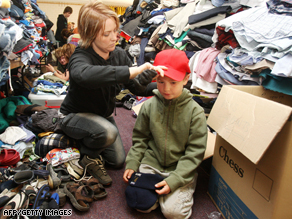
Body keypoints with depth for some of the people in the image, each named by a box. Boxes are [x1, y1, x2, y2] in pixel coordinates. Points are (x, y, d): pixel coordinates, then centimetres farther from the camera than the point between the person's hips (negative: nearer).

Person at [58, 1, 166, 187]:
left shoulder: (119, 55, -14)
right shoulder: (80, 58, -31)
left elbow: (137, 87, -9)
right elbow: (85, 74, -58)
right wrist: (135, 70, -62)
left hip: (103, 114, 6)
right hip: (75, 116, -6)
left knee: (118, 161, 10)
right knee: (108, 131, -38)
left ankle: (85, 140, 32)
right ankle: (89, 158, -4)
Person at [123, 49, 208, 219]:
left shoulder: (195, 112, -11)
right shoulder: (149, 106, -3)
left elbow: (195, 152, -10)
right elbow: (140, 139, 8)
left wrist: (174, 180, -18)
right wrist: (132, 164, -4)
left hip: (182, 168, -2)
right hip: (151, 163, 2)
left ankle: (181, 191, 14)